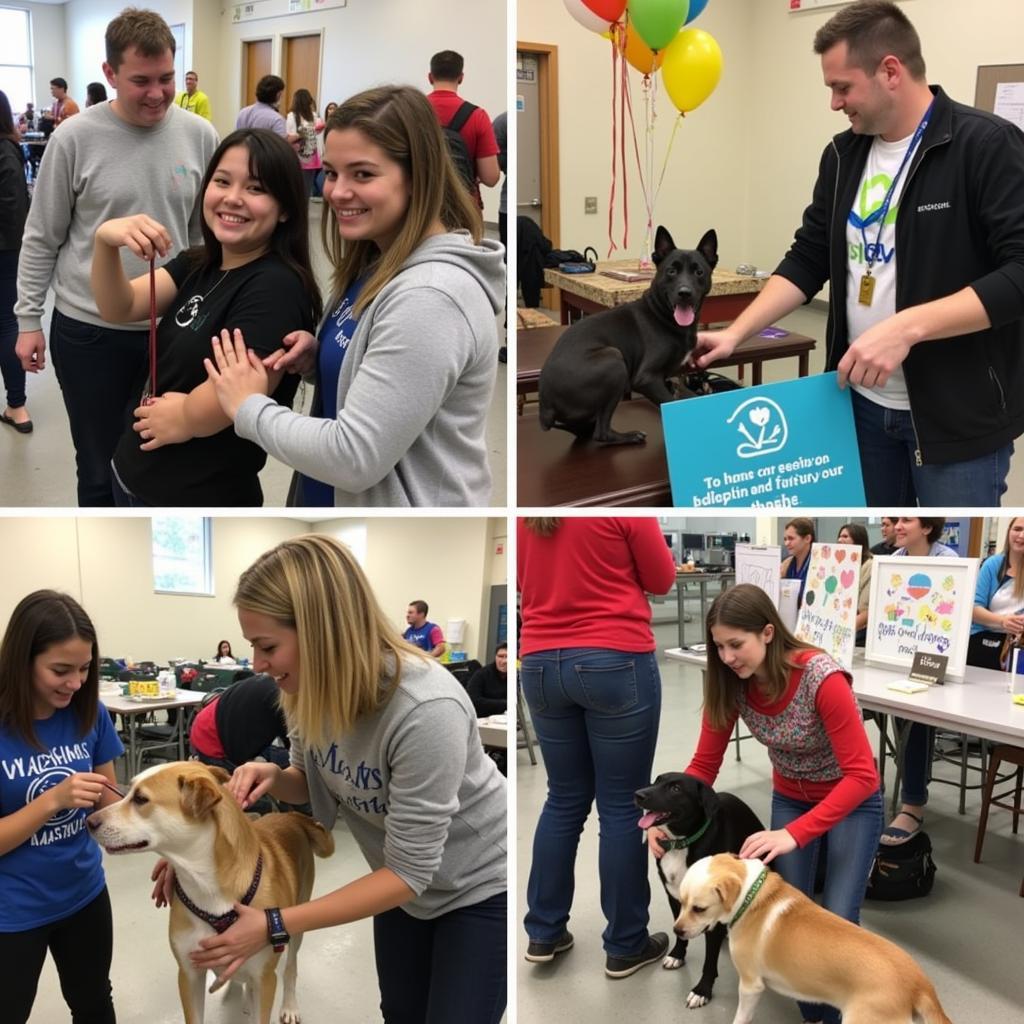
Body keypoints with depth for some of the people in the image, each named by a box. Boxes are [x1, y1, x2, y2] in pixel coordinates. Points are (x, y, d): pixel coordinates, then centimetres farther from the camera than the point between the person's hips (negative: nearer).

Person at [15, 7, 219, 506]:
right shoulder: (75, 138, -8)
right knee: (101, 470, 11)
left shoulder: (200, 136, -2)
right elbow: (42, 238, 0)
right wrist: (29, 319, -1)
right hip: (89, 331, -2)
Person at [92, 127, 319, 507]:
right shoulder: (195, 266, 6)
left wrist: (178, 416, -8)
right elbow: (119, 309, -6)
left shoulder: (275, 288, -20)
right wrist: (105, 241, -22)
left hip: (201, 502, -8)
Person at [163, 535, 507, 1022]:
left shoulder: (425, 711, -38)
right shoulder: (312, 686, -17)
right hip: (403, 878, 7)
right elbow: (314, 783, 3)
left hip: (478, 890, -6)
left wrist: (274, 925, -33)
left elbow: (409, 874, -32)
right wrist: (272, 776, -21)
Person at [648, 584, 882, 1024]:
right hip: (791, 797, 4)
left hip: (850, 800, -4)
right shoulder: (730, 682, -18)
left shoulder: (822, 677, -34)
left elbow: (860, 776, -33)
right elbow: (705, 764, -9)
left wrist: (793, 835, -41)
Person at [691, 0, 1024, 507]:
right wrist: (735, 333, 1)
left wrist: (905, 327, -27)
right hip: (864, 401, 6)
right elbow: (808, 260, 13)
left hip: (957, 413, -6)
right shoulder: (844, 154, 8)